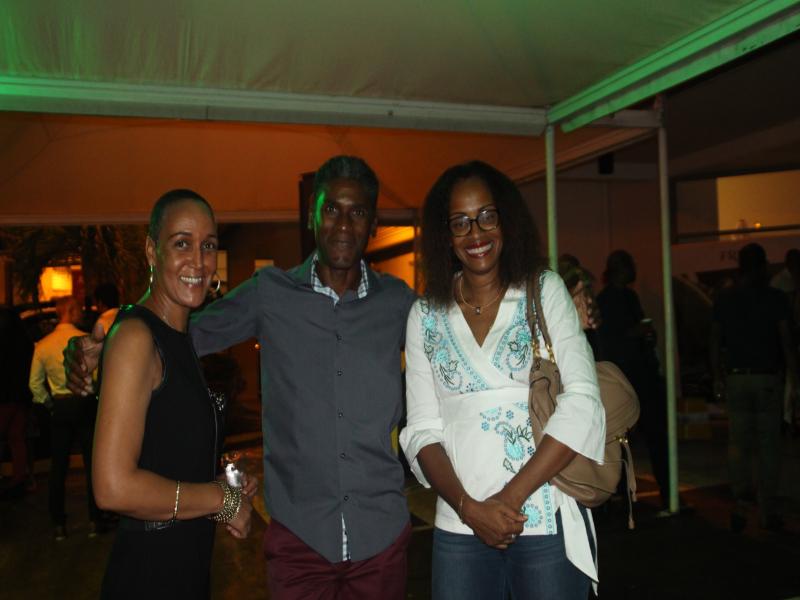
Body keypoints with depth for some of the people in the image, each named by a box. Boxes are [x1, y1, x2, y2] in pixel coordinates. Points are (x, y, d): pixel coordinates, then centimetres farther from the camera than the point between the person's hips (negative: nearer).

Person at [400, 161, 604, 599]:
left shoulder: (545, 291, -1)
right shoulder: (425, 315, 3)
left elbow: (581, 403, -9)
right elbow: (422, 429, 2)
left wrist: (511, 497, -14)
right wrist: (468, 507, -12)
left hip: (549, 521, -1)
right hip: (459, 529, 1)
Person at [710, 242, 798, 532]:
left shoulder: (724, 300, 2)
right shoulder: (775, 298, -6)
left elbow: (715, 342, 4)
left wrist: (718, 377, 12)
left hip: (736, 378, 2)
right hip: (768, 378, -2)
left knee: (738, 443, 9)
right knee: (768, 445, 6)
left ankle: (741, 501, -1)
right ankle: (768, 512, 11)